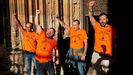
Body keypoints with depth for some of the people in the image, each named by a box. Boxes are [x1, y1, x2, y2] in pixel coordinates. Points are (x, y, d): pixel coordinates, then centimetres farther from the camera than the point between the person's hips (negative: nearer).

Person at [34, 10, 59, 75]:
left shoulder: (54, 41, -2)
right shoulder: (42, 35, -2)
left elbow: (56, 50, 14)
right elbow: (37, 24, -2)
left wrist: (57, 59, 12)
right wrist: (37, 14, -5)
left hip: (49, 62, -1)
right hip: (39, 62, 1)